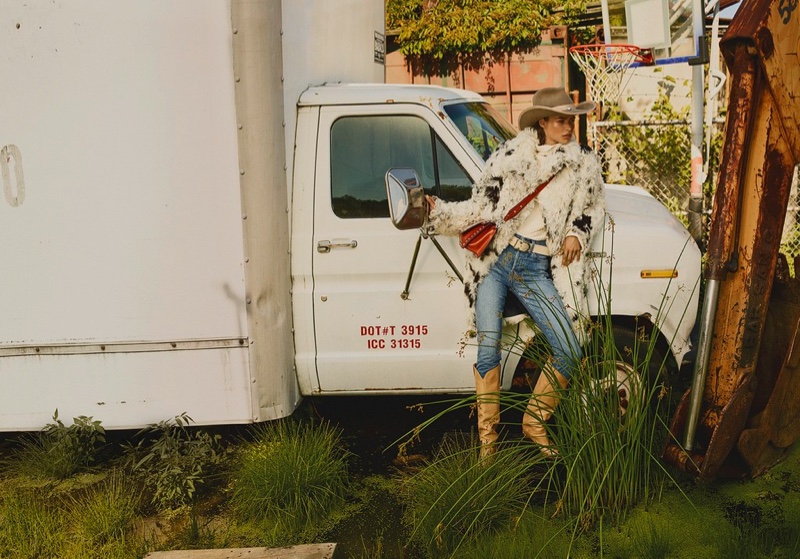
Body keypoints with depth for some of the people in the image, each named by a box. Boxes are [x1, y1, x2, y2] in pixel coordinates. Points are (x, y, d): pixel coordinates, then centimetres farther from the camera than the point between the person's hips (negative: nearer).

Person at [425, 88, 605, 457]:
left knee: (571, 349, -8)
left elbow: (595, 207, 25)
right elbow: (477, 209, 3)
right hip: (496, 260, -1)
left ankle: (534, 423, 13)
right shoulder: (509, 157, 3)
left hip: (536, 271, 2)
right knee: (488, 348, -11)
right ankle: (487, 440, 2)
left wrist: (577, 233, 6)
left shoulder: (583, 167, 7)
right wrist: (436, 209, -11)